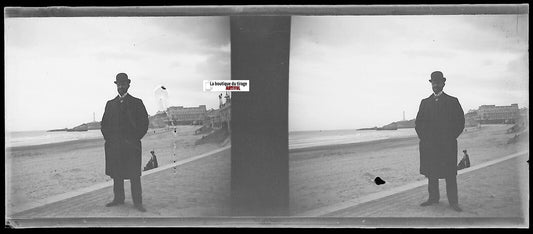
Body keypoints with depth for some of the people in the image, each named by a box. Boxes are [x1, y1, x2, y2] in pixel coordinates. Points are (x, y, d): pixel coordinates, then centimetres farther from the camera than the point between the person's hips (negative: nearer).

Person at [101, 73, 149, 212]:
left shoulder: (136, 103, 4)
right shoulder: (110, 104, 14)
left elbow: (144, 123, 1)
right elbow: (104, 123, 17)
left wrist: (135, 138, -7)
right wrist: (107, 137, 2)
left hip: (131, 144, -3)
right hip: (114, 145, 3)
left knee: (134, 175, -4)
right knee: (116, 174, 5)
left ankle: (137, 202, -2)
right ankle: (118, 199, 15)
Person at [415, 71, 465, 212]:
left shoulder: (452, 101, 6)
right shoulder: (425, 102, 13)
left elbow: (460, 121, 3)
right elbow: (418, 122, 13)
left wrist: (451, 137, -6)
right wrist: (423, 137, -1)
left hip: (447, 145, -3)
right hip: (428, 145, 3)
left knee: (450, 174, -3)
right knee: (431, 173, 4)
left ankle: (453, 202, 0)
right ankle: (433, 198, 13)